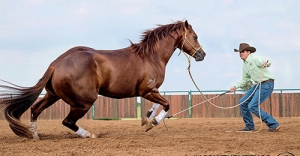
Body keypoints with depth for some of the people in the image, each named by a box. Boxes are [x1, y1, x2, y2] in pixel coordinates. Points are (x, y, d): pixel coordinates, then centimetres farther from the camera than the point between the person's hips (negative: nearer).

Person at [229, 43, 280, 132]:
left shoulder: (254, 59, -14)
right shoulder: (245, 65, 13)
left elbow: (265, 61, -33)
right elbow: (244, 79, 22)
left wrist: (266, 63, -56)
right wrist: (236, 87, 9)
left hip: (267, 84, -10)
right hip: (258, 85, 10)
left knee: (252, 106, -15)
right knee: (242, 102, 8)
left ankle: (273, 124, -10)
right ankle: (249, 126, 17)